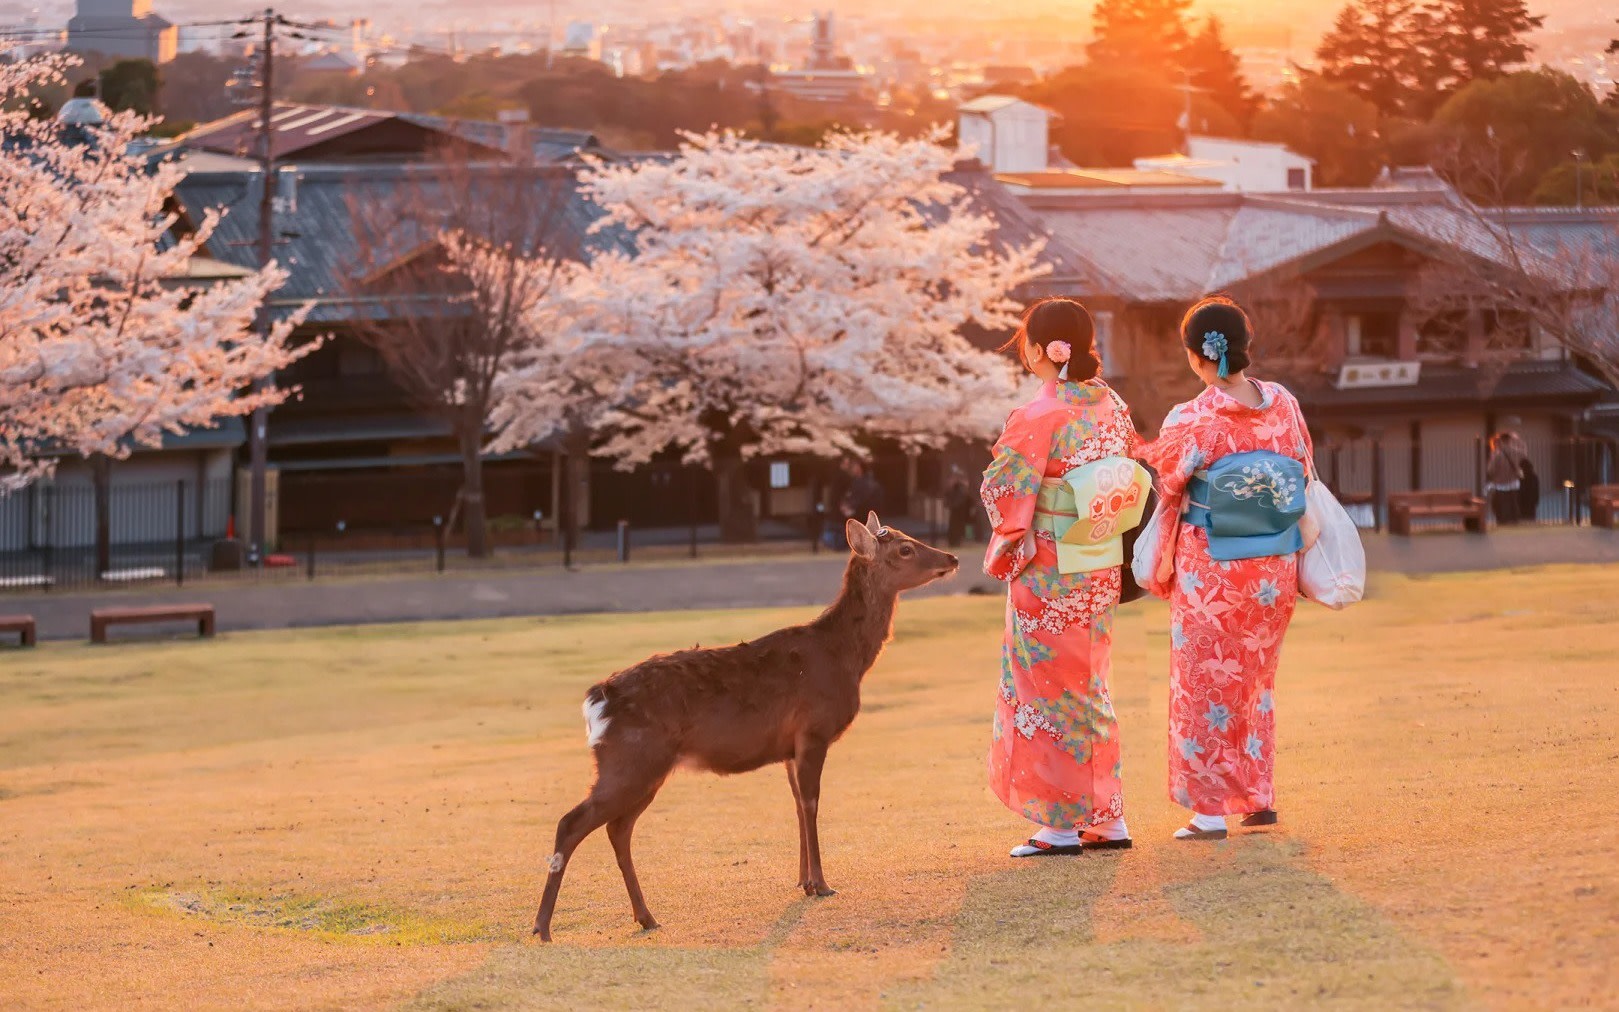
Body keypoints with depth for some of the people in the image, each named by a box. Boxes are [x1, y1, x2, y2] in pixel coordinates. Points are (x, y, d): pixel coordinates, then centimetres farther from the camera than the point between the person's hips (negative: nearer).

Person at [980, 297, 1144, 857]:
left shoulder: (1038, 417, -18)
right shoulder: (1111, 406, 4)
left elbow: (1000, 489, -14)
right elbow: (1133, 479, 12)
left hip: (1048, 571, -7)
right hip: (1101, 565, 7)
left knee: (1050, 690, 2)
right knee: (1089, 687, 16)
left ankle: (1061, 826, 4)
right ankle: (1107, 819, 17)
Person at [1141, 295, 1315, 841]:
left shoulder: (1190, 421, -17)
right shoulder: (1283, 405, -5)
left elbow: (1163, 488, -3)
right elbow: (1304, 474, 6)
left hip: (1210, 572, -4)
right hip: (1273, 568, 4)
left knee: (1205, 684, 6)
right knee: (1255, 681, 19)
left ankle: (1210, 810, 5)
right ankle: (1260, 797, 20)